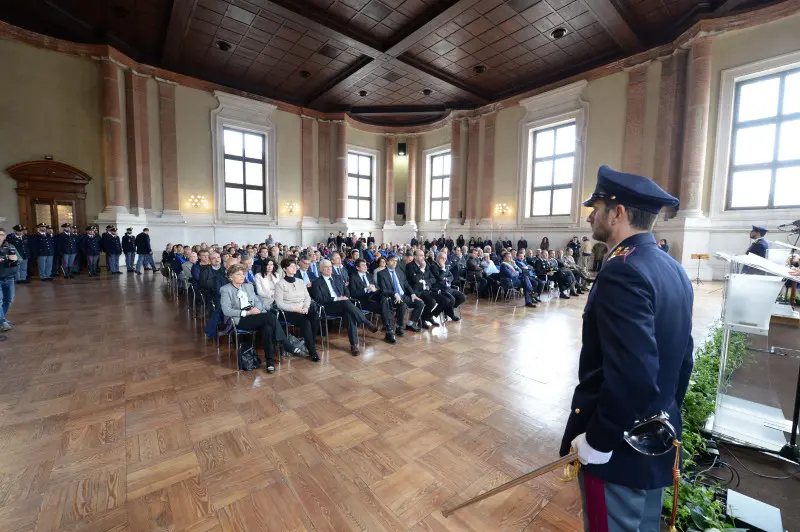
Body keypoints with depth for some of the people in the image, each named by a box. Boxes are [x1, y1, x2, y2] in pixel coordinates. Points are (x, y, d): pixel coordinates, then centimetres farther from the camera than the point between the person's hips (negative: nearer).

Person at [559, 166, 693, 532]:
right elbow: (681, 357, 12)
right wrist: (664, 414, 21)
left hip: (620, 446, -9)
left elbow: (631, 376, -31)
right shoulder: (673, 269, 5)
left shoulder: (622, 272, -26)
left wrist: (597, 440, -18)